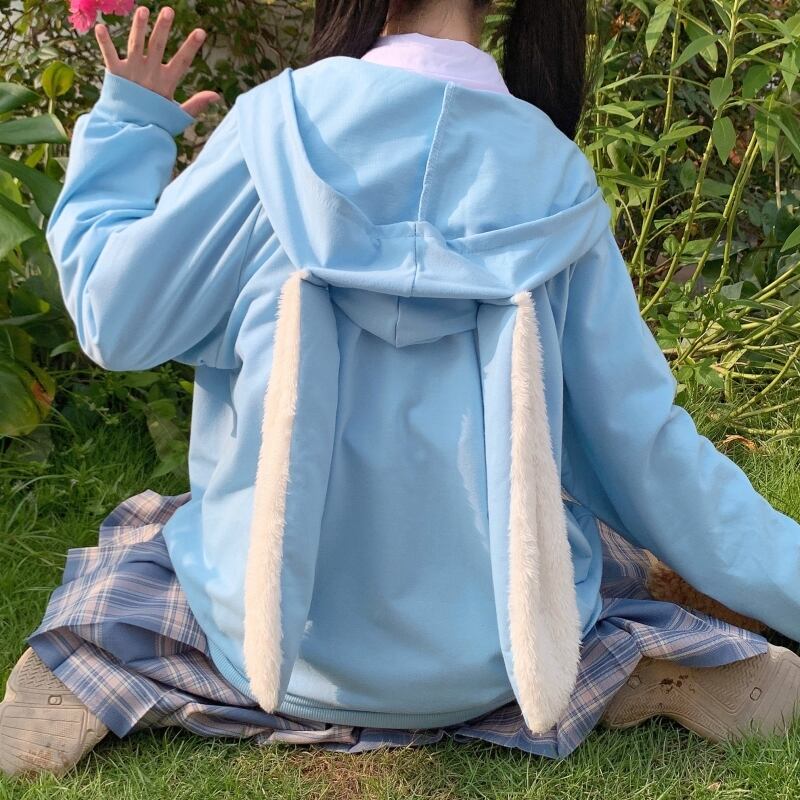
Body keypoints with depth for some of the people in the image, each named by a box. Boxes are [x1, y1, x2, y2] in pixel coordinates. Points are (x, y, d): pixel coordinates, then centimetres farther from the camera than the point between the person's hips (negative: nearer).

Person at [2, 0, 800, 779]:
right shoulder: (556, 175, -2)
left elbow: (113, 318, -2)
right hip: (496, 653, 1)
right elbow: (640, 441, 0)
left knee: (139, 534, 29)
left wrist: (124, 126, 13)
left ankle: (93, 677, -1)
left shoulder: (280, 122, -8)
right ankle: (645, 668, 2)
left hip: (281, 633, -1)